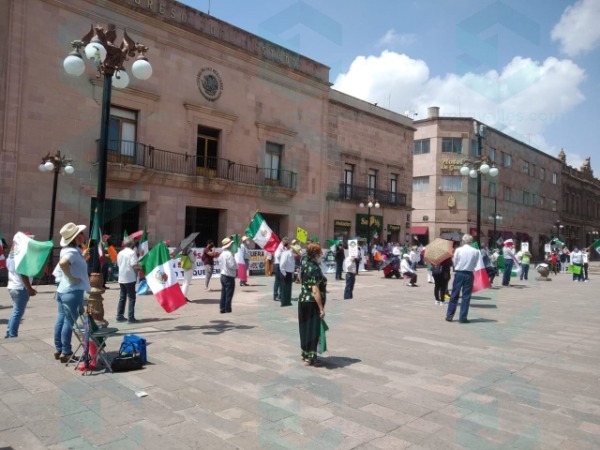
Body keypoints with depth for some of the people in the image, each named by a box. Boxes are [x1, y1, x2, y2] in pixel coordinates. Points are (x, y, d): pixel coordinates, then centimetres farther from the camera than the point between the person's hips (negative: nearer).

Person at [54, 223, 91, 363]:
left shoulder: (68, 250, 9)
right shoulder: (73, 252, -20)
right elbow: (62, 263, -40)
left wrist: (83, 256, 9)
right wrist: (71, 277, -28)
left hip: (63, 290, 10)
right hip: (73, 292, -10)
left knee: (61, 320, 14)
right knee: (69, 322, -1)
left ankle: (58, 350, 24)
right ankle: (66, 353, 7)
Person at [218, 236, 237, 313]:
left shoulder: (221, 254, 8)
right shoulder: (229, 254, -20)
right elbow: (232, 265, -22)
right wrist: (236, 268, -4)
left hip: (223, 275, 8)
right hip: (229, 277, -8)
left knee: (223, 293, 13)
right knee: (229, 294, 1)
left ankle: (222, 308, 17)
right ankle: (227, 309, 5)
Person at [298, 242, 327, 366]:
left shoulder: (305, 264, 5)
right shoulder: (314, 269, -20)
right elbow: (315, 291, -23)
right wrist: (321, 308, -21)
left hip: (303, 300, 9)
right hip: (312, 303, -9)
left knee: (305, 328, 18)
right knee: (313, 329, 2)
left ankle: (305, 353, 30)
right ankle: (310, 358, 9)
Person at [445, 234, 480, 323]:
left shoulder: (458, 250, -7)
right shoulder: (476, 251, -5)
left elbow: (454, 262, -1)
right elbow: (475, 264, 2)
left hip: (459, 273, 0)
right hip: (469, 274, 0)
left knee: (454, 295, 9)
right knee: (466, 296, 6)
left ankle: (449, 316, 15)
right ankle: (462, 318, 7)